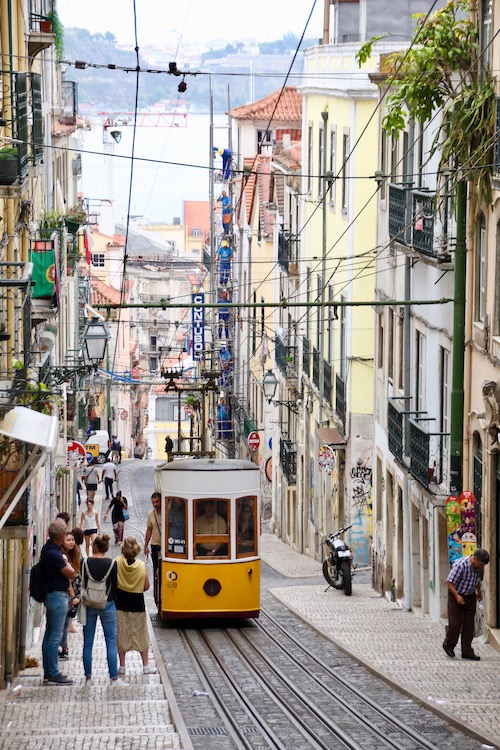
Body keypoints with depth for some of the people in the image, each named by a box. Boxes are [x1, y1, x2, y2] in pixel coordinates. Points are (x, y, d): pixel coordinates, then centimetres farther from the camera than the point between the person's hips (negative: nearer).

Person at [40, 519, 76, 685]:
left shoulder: (48, 548, 8)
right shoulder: (54, 553, -23)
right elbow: (72, 574, -15)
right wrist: (67, 564, 1)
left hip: (51, 595, 11)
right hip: (58, 596, -11)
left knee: (50, 634, 15)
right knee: (55, 636, -5)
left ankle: (48, 671, 21)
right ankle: (53, 673, -2)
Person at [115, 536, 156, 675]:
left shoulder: (117, 562, -13)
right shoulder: (141, 566, -12)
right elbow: (146, 586, -5)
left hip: (120, 603, 0)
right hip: (137, 604, 0)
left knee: (121, 634, 10)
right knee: (141, 635, 12)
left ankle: (122, 666, 12)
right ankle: (146, 665, 16)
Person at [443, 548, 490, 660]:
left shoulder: (479, 567, -4)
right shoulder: (461, 565, -27)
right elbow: (450, 581, -23)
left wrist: (479, 591, 18)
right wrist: (457, 596, -28)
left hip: (470, 597, 6)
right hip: (457, 595, -6)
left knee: (469, 625, 4)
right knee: (455, 623, -4)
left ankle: (467, 651, 8)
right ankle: (448, 645, 20)